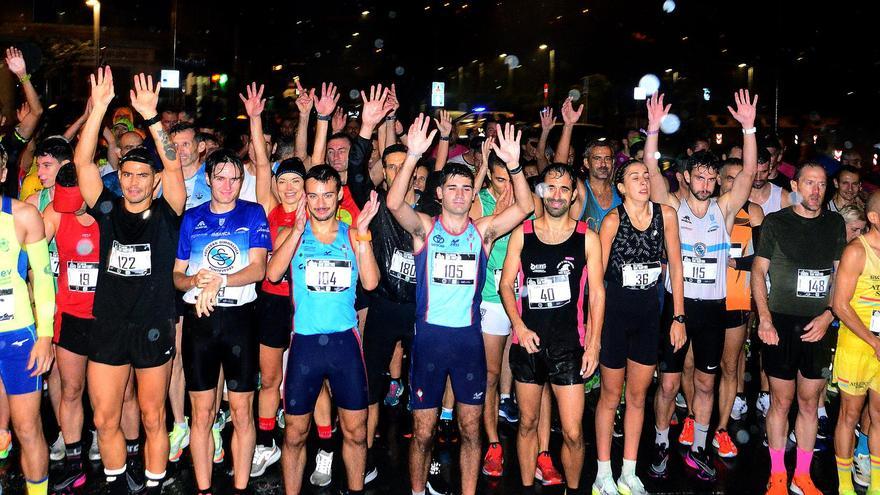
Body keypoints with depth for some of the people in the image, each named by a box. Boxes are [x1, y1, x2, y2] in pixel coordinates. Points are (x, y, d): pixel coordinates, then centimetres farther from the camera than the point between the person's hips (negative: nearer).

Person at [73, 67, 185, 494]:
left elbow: (174, 166, -18)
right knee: (104, 420, 10)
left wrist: (150, 116, -27)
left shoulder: (165, 215, -4)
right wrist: (99, 108, -17)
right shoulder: (107, 211, 2)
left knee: (153, 418, 10)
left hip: (153, 328, -2)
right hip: (107, 327, 2)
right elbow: (82, 161, -8)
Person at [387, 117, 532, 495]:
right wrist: (413, 156, -30)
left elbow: (524, 207, -10)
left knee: (471, 429, 10)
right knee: (422, 432, 7)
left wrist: (514, 164, -23)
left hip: (469, 336, 2)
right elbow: (394, 203, -19)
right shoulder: (425, 228, -1)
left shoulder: (482, 231, 3)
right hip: (429, 336, -1)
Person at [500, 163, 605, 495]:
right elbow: (506, 284, 5)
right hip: (527, 343, 1)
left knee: (573, 432, -1)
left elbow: (596, 293, 2)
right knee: (528, 423, 13)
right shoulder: (522, 233, 4)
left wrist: (593, 344, -4)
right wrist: (520, 327, -8)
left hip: (569, 346, -1)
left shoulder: (587, 238, 1)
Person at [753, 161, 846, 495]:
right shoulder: (775, 222, 1)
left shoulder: (835, 224, 9)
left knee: (809, 402, 8)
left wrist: (827, 316, -5)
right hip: (781, 323, -2)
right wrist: (764, 319, -10)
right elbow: (758, 270, 0)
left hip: (818, 326, 2)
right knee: (781, 401, 4)